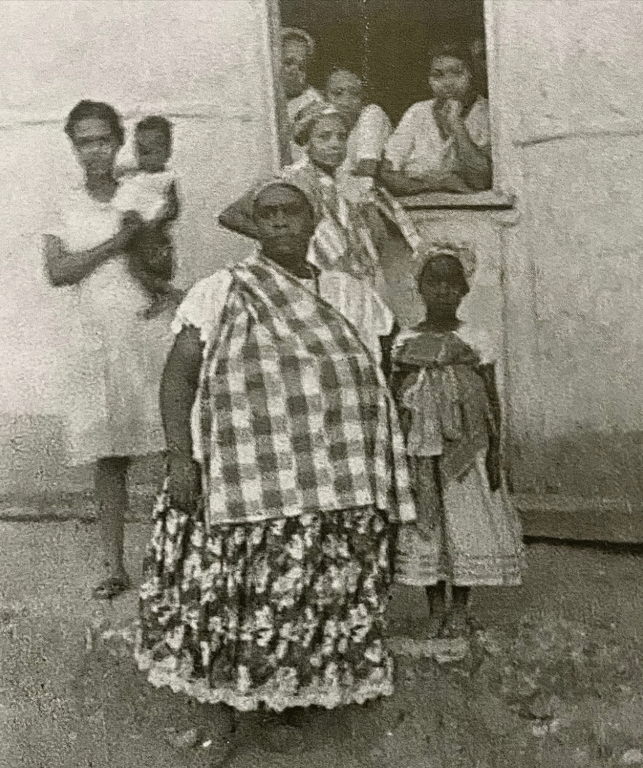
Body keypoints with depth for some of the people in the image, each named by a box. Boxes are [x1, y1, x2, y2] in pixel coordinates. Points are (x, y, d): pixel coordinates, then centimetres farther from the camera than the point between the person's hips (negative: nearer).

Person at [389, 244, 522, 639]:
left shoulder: (476, 341, 0)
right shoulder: (405, 342, 6)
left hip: (464, 449, -2)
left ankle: (461, 609, 16)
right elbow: (393, 398, 9)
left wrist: (495, 453, -3)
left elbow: (492, 401, 2)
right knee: (424, 522, 5)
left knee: (465, 519, 2)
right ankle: (436, 610, 18)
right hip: (417, 452, 2)